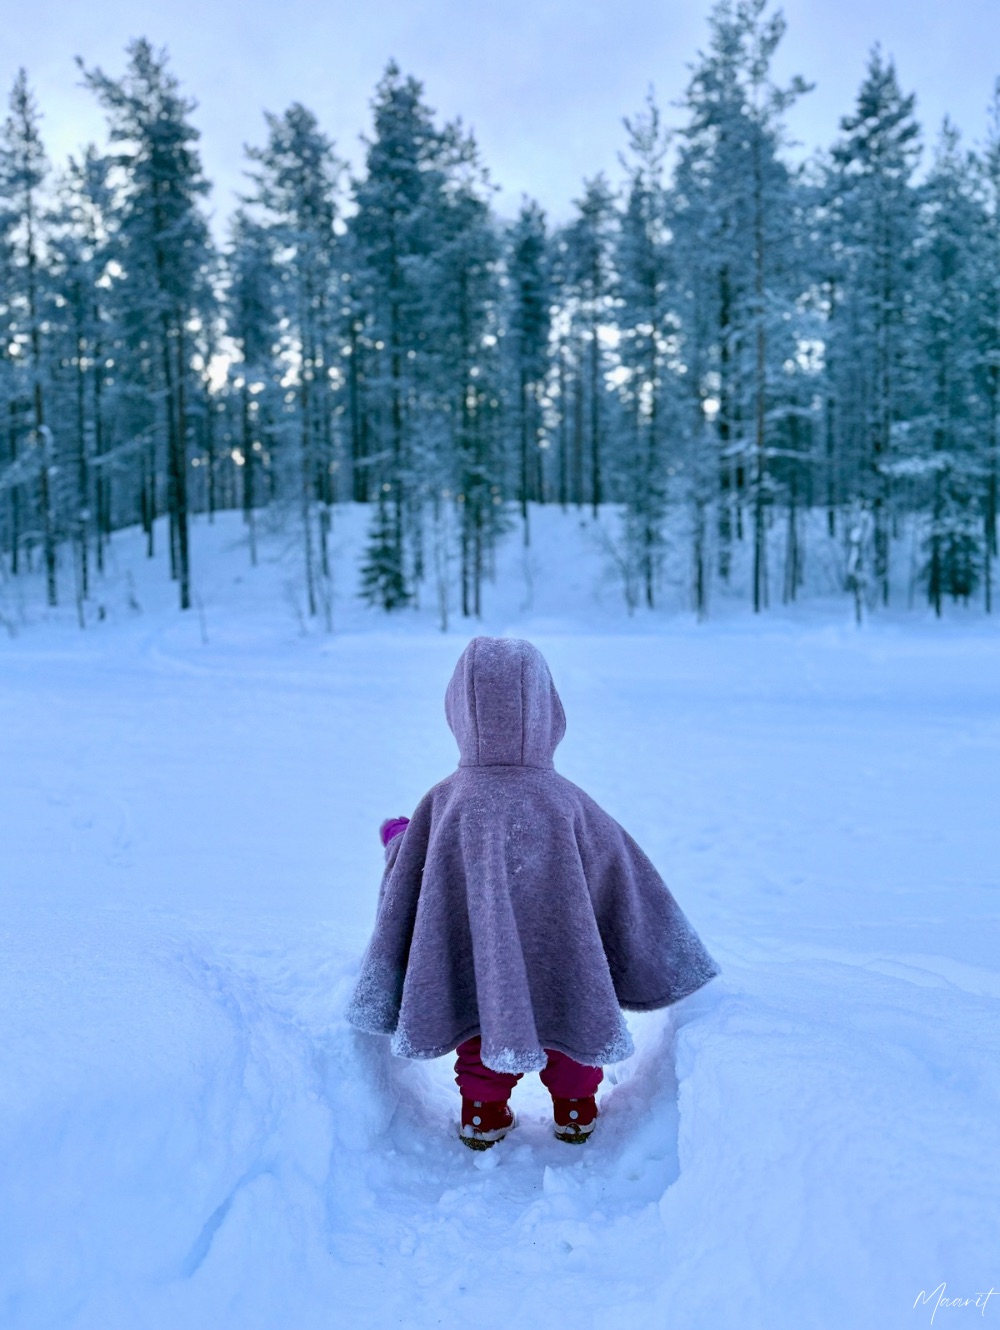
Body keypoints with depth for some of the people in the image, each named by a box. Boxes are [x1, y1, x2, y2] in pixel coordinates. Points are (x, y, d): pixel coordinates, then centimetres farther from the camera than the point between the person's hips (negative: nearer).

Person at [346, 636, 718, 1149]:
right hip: (564, 980, 0)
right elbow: (626, 889, -3)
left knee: (484, 1035, 26)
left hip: (477, 979, 0)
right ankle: (574, 1109, 40)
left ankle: (484, 1112, 37)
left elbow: (402, 898, -2)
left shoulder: (441, 805, -14)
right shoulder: (569, 804, -15)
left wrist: (396, 839, 20)